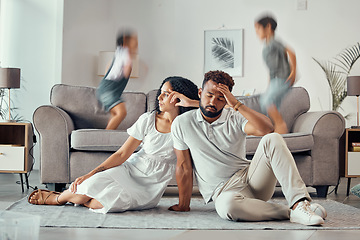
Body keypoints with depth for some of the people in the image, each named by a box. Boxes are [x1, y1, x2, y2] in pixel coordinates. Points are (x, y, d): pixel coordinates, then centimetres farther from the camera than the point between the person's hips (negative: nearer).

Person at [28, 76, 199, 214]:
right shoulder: (148, 120, -2)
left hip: (151, 186, -2)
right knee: (90, 185, -28)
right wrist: (89, 174, -11)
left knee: (99, 203, -28)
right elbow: (122, 154, -4)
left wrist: (190, 103, -24)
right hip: (130, 170, 2)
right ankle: (58, 197, 8)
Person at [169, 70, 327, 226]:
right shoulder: (182, 124, 1)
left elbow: (267, 128, -20)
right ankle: (289, 213, -24)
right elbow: (184, 166, 4)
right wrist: (183, 206, 5)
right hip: (224, 190, -2)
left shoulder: (235, 118, 0)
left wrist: (236, 104, -23)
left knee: (272, 139, -24)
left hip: (250, 177, 2)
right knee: (227, 205, -41)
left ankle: (299, 204, -33)